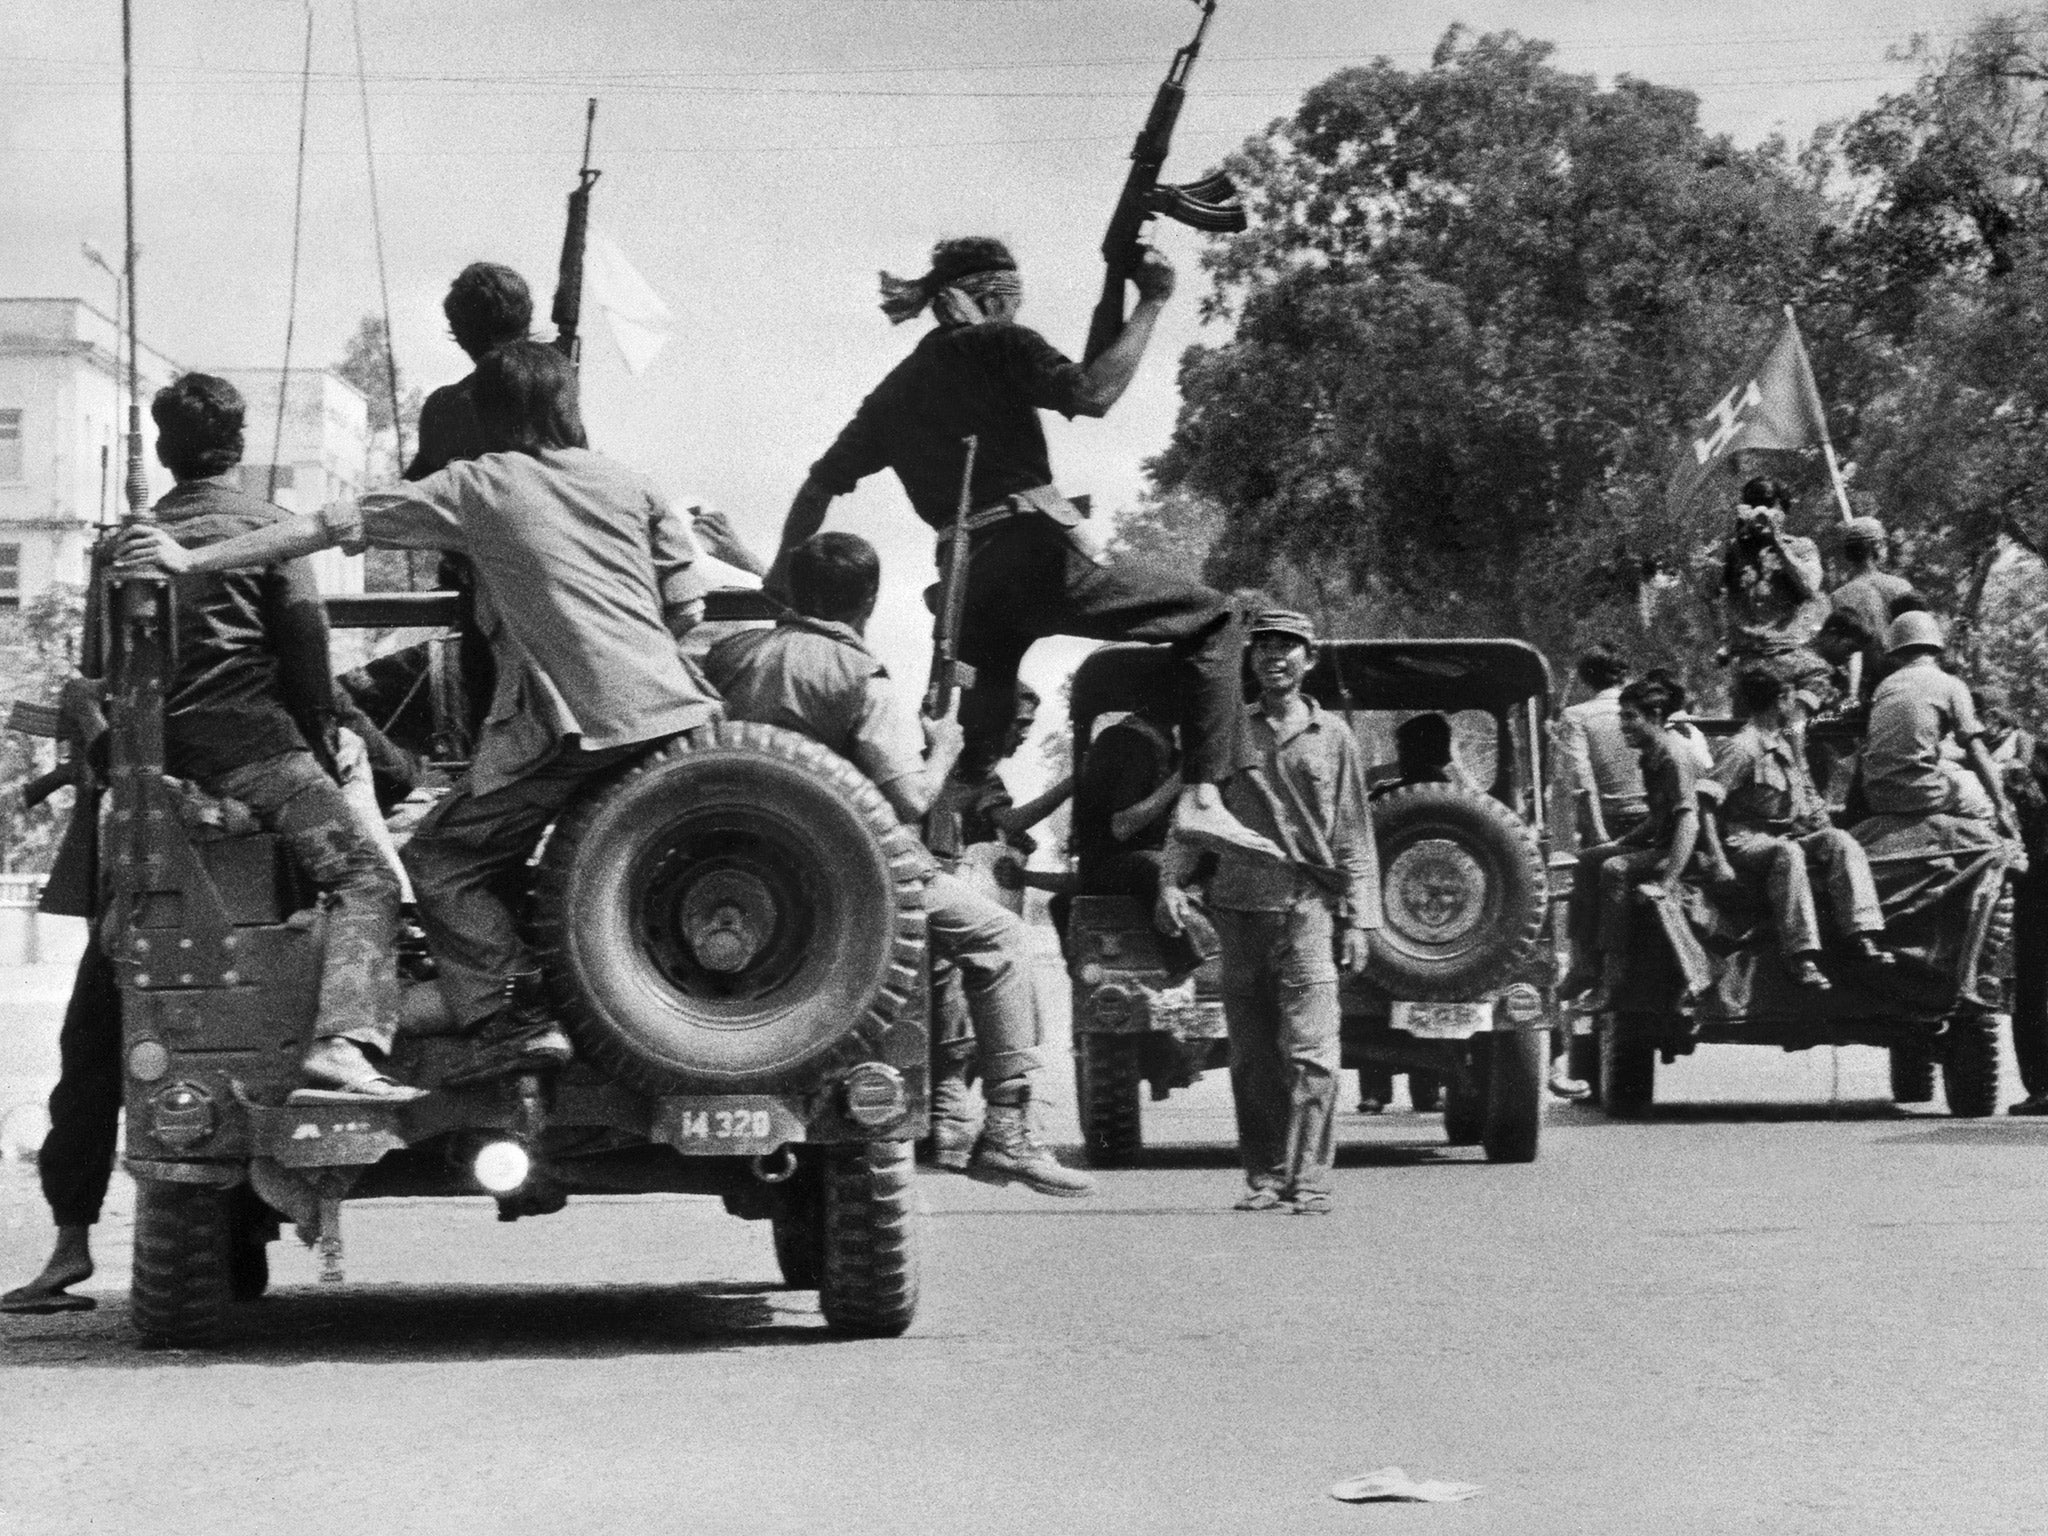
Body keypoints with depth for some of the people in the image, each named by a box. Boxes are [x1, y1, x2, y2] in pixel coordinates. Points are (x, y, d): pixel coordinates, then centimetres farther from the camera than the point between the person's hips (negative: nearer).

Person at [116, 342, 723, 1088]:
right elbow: (687, 608, 13)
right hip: (673, 709, 6)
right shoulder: (628, 483, 15)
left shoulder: (478, 487, 4)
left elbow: (336, 525, 3)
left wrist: (191, 560, 6)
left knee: (443, 857, 5)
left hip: (577, 723, -6)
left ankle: (518, 1019, -7)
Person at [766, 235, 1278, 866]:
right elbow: (1091, 392, -12)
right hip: (1037, 553, -7)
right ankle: (1201, 802, -17)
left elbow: (820, 484, 22)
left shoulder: (896, 390, 23)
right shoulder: (995, 343, 4)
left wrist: (781, 578, 28)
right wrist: (1150, 304, -6)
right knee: (1212, 623, -1)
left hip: (967, 581, 7)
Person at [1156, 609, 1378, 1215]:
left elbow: (1354, 835, 8)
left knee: (1310, 1051, -11)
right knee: (1251, 1056, 5)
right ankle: (1263, 1177, 12)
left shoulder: (1332, 735, 8)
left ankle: (1308, 1181, -10)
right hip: (1238, 908, 2)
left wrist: (1357, 917, 3)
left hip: (1308, 908, -2)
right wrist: (1172, 881, -6)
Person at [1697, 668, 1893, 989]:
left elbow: (1809, 799, 26)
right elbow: (1704, 803, -17)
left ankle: (1864, 937, -27)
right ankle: (1801, 954, -41)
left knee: (1840, 840, -16)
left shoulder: (1787, 745, 19)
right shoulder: (1744, 748, -9)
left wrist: (1827, 836, 7)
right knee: (1787, 852, -37)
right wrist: (1718, 862, -23)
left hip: (1789, 838, 8)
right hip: (1747, 842, -8)